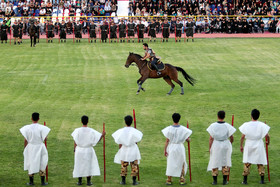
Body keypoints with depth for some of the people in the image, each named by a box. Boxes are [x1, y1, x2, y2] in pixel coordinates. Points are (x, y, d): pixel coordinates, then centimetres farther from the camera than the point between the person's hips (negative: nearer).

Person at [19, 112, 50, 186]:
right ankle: (42, 181, 13)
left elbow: (25, 140, -2)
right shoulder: (41, 128, -12)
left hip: (30, 148, 1)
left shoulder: (27, 128, -7)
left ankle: (31, 181, 15)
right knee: (42, 164, 10)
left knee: (31, 164, 11)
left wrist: (25, 149, 8)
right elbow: (44, 139, -9)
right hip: (40, 147, -1)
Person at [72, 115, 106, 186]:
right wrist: (102, 135, 7)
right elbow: (97, 140, -7)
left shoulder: (77, 131, -11)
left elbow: (75, 142, -7)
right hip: (88, 150, 0)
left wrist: (75, 149, 8)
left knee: (79, 165, 11)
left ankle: (79, 181, 13)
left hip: (79, 150, 0)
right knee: (89, 165, 10)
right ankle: (88, 181, 9)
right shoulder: (91, 131, -11)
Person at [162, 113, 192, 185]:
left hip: (171, 147, 0)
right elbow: (187, 139, -1)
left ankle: (169, 180, 12)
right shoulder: (183, 129, -7)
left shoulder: (169, 129, -9)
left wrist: (165, 149, -2)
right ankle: (182, 180, 14)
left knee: (170, 164, 9)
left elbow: (167, 141, -8)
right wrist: (188, 139, 23)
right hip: (180, 147, 0)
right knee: (181, 164, 13)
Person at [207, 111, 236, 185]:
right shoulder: (227, 126, -7)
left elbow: (211, 138, -10)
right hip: (226, 145, 1)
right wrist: (230, 143, 18)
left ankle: (215, 181, 9)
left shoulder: (213, 126, -10)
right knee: (225, 163, 12)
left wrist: (210, 148, -1)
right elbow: (231, 138, -2)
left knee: (215, 163, 9)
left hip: (215, 145, -1)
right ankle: (224, 180, 15)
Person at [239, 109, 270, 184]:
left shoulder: (246, 125, -8)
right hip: (259, 145, 0)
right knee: (260, 163, 11)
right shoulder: (262, 125, -9)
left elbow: (243, 136, -6)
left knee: (247, 163, 8)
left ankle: (245, 180, 8)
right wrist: (268, 141, 14)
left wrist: (241, 146, 7)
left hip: (249, 145, 0)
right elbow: (267, 136, -7)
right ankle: (262, 179, 13)